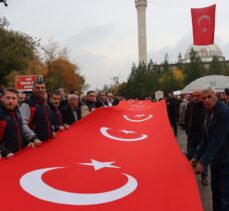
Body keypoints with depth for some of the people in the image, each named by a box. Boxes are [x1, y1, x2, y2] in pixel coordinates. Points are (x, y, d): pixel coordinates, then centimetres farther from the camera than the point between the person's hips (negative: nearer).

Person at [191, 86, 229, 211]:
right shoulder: (209, 113, 8)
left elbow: (217, 140, -26)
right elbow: (206, 139, 11)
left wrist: (203, 162, -27)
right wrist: (197, 157, 4)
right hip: (216, 159, 8)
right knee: (215, 192, 18)